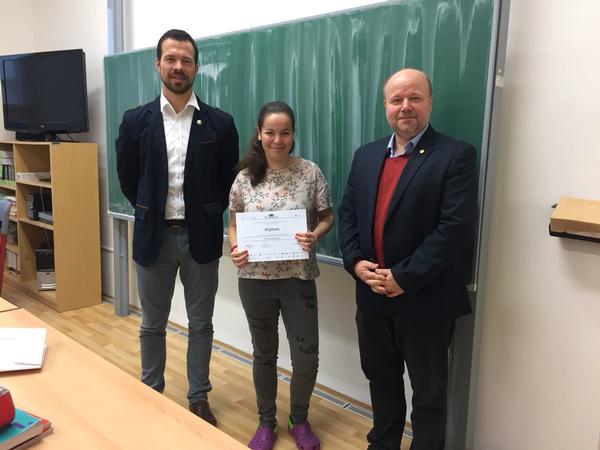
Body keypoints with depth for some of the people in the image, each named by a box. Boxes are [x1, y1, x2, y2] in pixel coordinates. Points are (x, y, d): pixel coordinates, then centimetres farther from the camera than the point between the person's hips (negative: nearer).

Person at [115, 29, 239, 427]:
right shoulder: (136, 121, -1)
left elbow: (230, 179, 5)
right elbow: (127, 177, 9)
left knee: (201, 323, 11)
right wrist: (150, 211, 8)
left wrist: (208, 213, 4)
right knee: (152, 324, 14)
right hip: (154, 236, 1)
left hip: (201, 237, -1)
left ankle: (199, 399, 28)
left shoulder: (220, 123, -4)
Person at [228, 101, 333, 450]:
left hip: (299, 278, -1)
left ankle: (300, 420, 33)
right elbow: (234, 223, 8)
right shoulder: (245, 177, -1)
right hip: (255, 279, 1)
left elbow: (327, 218, 3)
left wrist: (314, 237, -18)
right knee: (264, 354, 15)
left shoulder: (310, 172, -4)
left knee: (307, 357, 4)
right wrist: (235, 249, -12)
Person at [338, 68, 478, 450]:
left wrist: (403, 278, -19)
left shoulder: (456, 156, -11)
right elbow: (348, 214, 8)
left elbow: (457, 229, -19)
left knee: (428, 394, 13)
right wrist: (356, 262, -8)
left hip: (425, 301, -5)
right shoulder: (366, 156, 8)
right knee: (381, 380, 24)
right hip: (373, 296, 6)